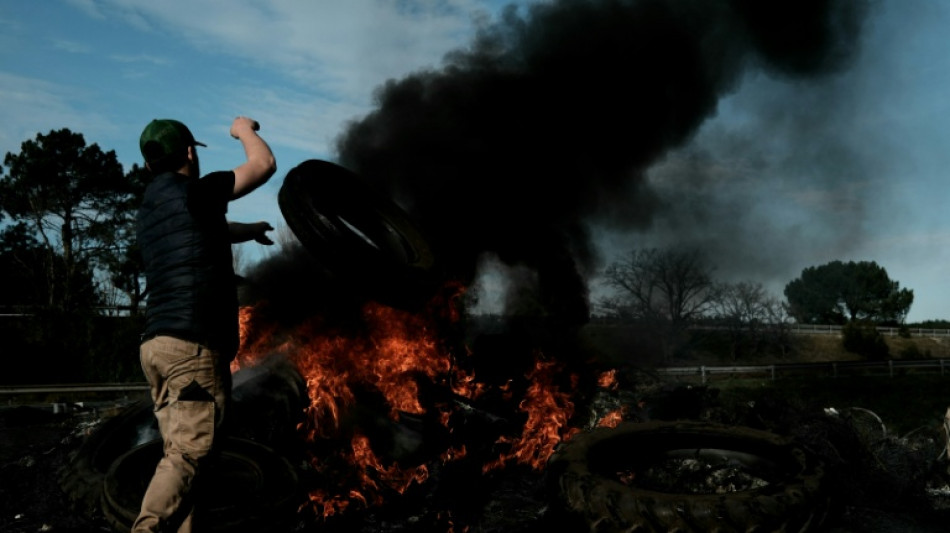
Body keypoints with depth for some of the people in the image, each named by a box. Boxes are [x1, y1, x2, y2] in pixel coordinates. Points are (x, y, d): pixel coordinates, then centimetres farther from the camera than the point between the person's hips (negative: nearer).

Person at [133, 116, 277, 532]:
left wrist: (250, 230, 54)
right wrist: (244, 130, 24)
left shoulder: (148, 210, 20)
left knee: (181, 455, 8)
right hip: (193, 344, -9)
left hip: (157, 342, 9)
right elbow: (264, 164, 5)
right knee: (187, 454, -12)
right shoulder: (193, 193, -4)